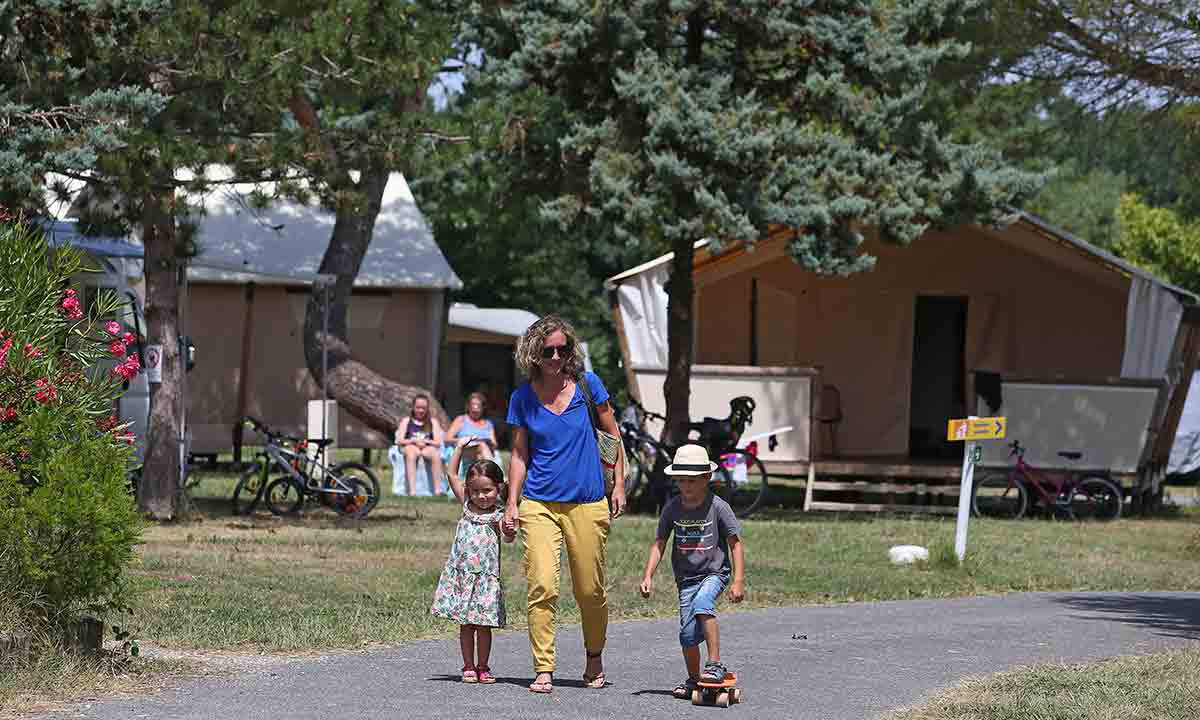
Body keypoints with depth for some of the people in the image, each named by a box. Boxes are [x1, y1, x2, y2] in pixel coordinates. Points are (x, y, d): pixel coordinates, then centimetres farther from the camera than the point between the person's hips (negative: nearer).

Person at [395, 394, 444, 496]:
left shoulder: (433, 422, 14)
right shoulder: (406, 421, 13)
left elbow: (438, 442, 5)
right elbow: (399, 441, 3)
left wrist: (424, 441, -13)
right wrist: (415, 441, -11)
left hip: (427, 448, 1)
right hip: (411, 446, -1)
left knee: (435, 454, -34)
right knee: (411, 452, -38)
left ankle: (438, 490, -38)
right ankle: (412, 490, -49)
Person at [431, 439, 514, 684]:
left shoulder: (499, 516, -3)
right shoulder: (467, 505, 7)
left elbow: (508, 538, -19)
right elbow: (452, 475, 10)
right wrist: (459, 448, 5)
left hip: (486, 576, -3)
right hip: (461, 572, 3)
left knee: (483, 624, 0)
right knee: (465, 624, 6)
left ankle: (482, 668, 10)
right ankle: (469, 667, 12)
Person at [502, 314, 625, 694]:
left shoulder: (587, 384, 0)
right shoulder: (522, 398, 3)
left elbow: (612, 434, 9)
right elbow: (519, 455, 9)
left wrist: (619, 485, 6)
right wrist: (511, 504, 3)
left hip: (587, 504, 0)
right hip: (539, 504, 0)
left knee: (590, 591, 6)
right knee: (542, 587, -14)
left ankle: (594, 657, 30)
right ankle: (543, 670, -10)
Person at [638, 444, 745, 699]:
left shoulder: (718, 507, -8)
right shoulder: (672, 508, 1)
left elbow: (735, 544, -4)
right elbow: (659, 544, 7)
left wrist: (739, 581, -10)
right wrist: (648, 576, -3)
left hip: (714, 573, -4)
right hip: (686, 578, 4)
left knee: (702, 603, -33)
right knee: (688, 633, -2)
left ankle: (715, 664, -30)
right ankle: (693, 680, 19)